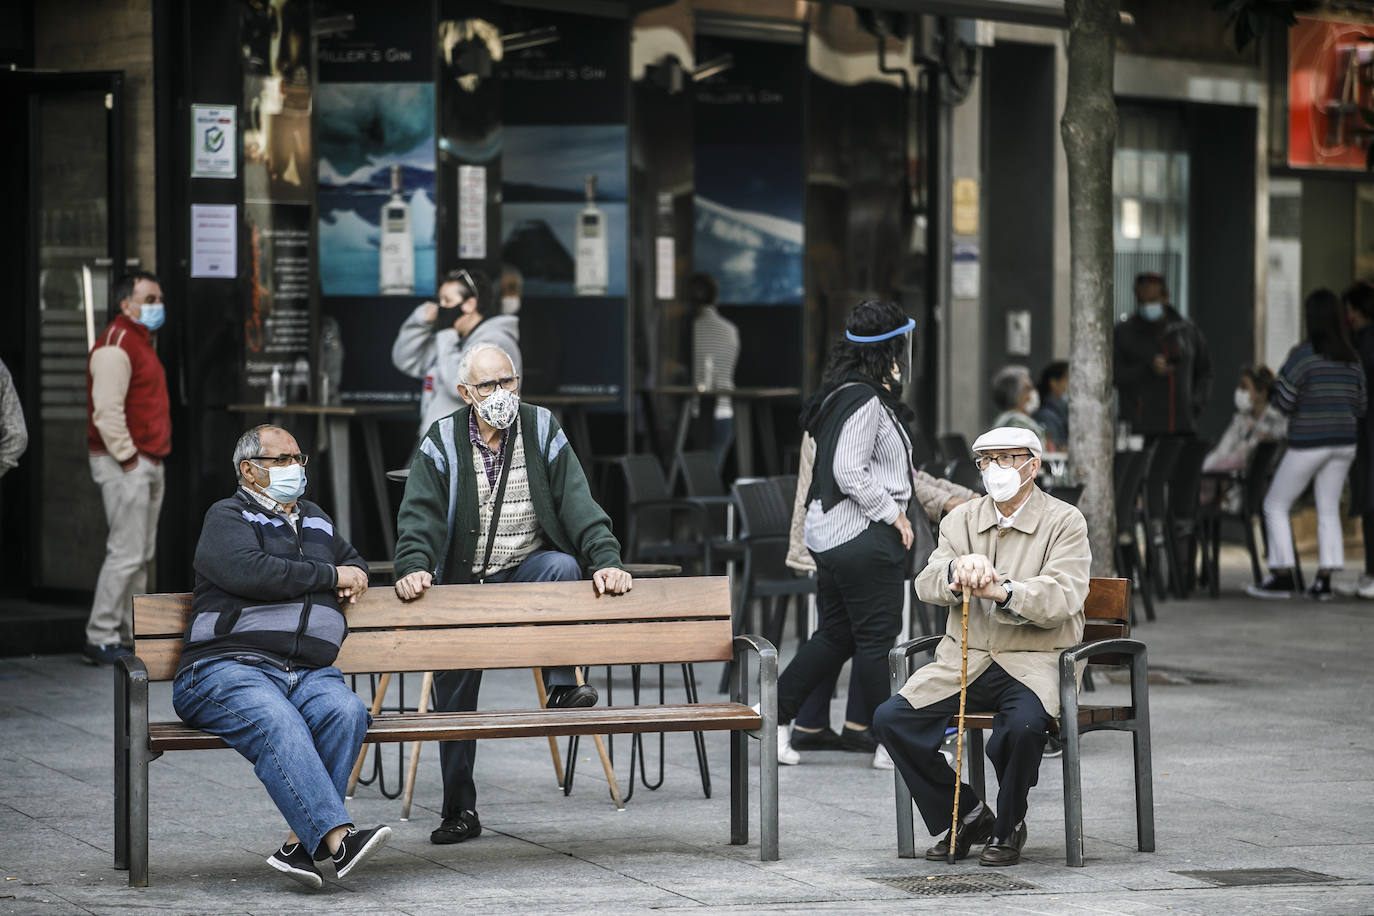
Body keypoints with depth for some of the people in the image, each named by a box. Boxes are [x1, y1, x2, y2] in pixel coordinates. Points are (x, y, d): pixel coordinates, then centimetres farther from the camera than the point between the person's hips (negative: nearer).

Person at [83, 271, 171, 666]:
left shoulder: (141, 342, 19)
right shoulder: (115, 345, -14)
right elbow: (106, 411, -21)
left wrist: (154, 458, 18)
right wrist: (128, 458, -19)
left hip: (148, 463, 10)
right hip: (124, 466, -10)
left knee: (142, 555, 11)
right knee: (126, 553, -11)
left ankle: (129, 634, 16)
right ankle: (100, 638, -7)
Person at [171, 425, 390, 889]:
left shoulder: (315, 519, 29)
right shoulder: (227, 518, 7)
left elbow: (351, 556, 48)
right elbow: (252, 572, -13)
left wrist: (356, 576, 21)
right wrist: (331, 576, -3)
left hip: (311, 672, 5)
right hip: (230, 668, -5)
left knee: (347, 711, -29)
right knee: (277, 722, -37)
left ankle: (301, 843, -33)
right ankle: (338, 838, -49)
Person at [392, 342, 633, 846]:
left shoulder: (542, 431, -2)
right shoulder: (442, 442, -3)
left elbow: (577, 502, -9)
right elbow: (420, 515, -13)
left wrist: (606, 559, -24)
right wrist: (414, 567, -32)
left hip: (528, 569, 0)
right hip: (463, 581, 0)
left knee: (562, 566, -34)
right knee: (452, 681, -6)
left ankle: (563, 683, -29)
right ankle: (459, 810, 4)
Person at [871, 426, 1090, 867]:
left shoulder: (1065, 522, 0)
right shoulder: (961, 519, 12)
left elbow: (1064, 597, -15)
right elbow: (926, 585, -1)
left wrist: (1004, 592, -32)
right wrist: (957, 574, -25)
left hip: (1032, 661, -4)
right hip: (965, 658, 4)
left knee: (1024, 725, -36)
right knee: (891, 719, -16)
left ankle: (1009, 828, -7)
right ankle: (968, 815, 2)